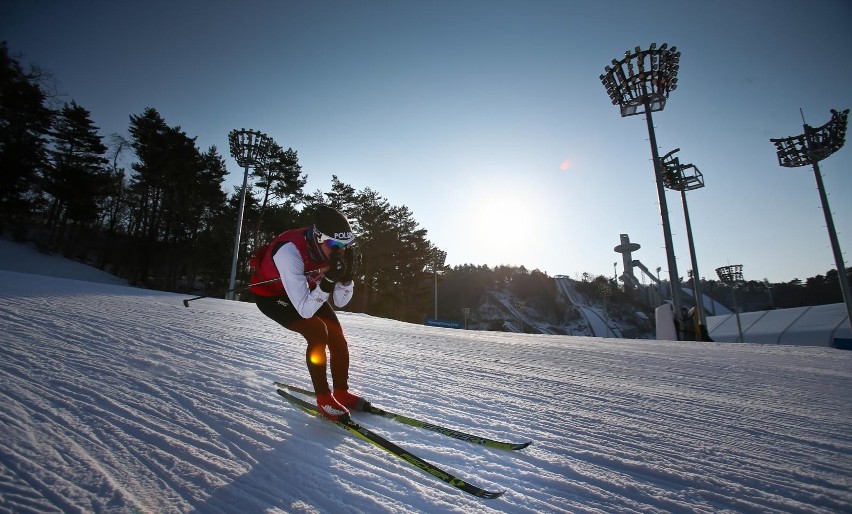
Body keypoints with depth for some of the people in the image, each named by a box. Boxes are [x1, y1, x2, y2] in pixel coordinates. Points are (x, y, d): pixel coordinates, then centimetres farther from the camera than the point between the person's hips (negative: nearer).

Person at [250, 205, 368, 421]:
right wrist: (329, 279, -45)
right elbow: (305, 311, -38)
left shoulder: (332, 250, -22)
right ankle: (324, 399, -4)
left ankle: (341, 393, 17)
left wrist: (347, 275, -33)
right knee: (318, 332, -23)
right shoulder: (290, 252, -39)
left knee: (338, 338, -3)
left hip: (305, 290, 6)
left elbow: (341, 302, -16)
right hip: (271, 295, -6)